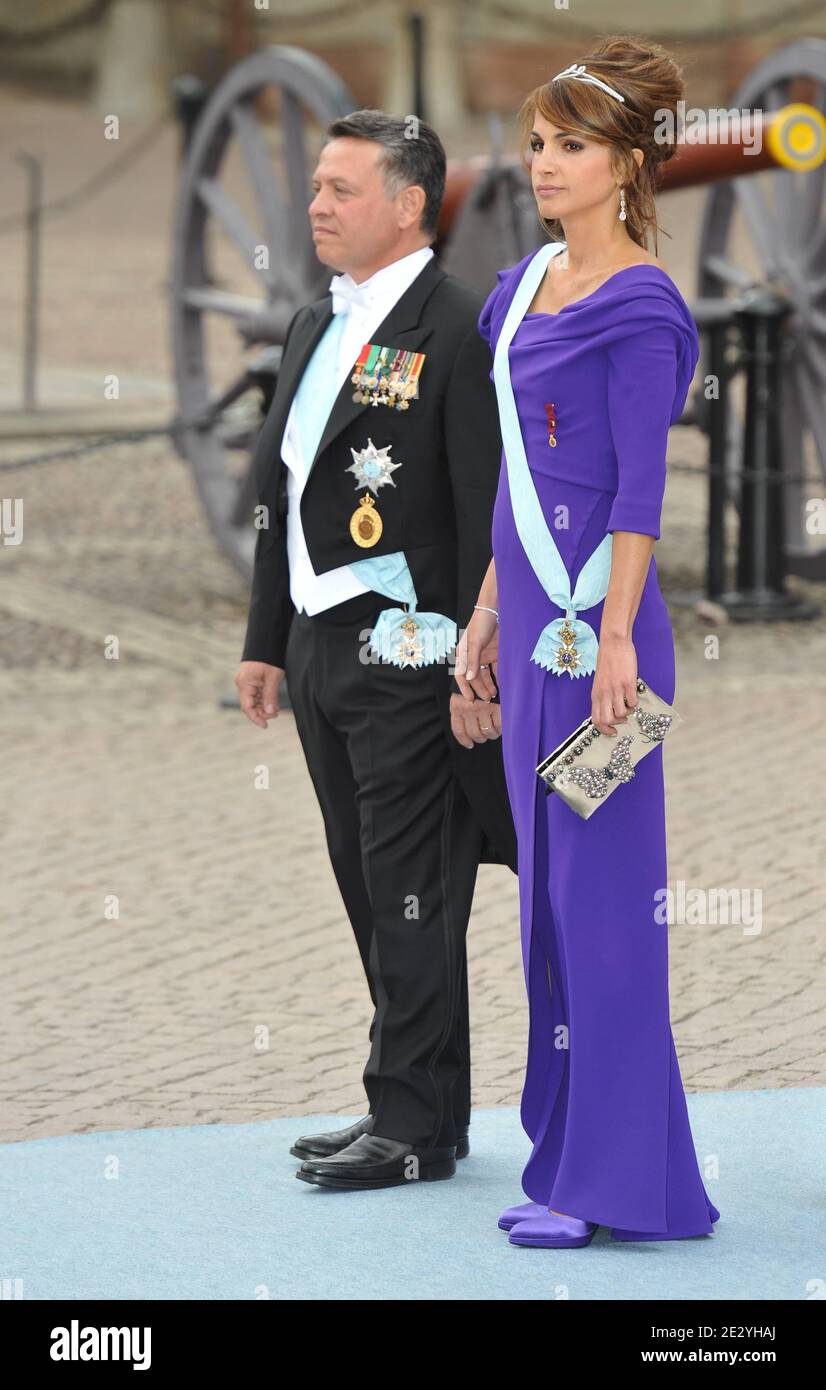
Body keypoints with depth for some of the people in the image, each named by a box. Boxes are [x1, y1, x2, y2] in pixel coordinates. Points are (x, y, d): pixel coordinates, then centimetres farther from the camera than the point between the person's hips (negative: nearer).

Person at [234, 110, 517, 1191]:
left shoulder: (460, 331, -12)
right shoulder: (316, 328, 15)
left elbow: (490, 514, -15)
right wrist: (267, 643, 17)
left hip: (409, 656, -9)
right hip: (325, 650, 9)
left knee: (413, 898, -4)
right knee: (372, 892, 12)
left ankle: (415, 1125, 1)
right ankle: (421, 1107, 20)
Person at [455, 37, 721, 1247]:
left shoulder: (637, 307, -11)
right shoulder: (529, 286, 14)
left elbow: (640, 487, -16)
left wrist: (615, 634, -20)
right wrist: (489, 614, 19)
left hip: (595, 611, -9)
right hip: (534, 610, 9)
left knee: (599, 888, -6)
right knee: (547, 886, 10)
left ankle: (617, 1180, -3)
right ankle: (564, 1157, 16)